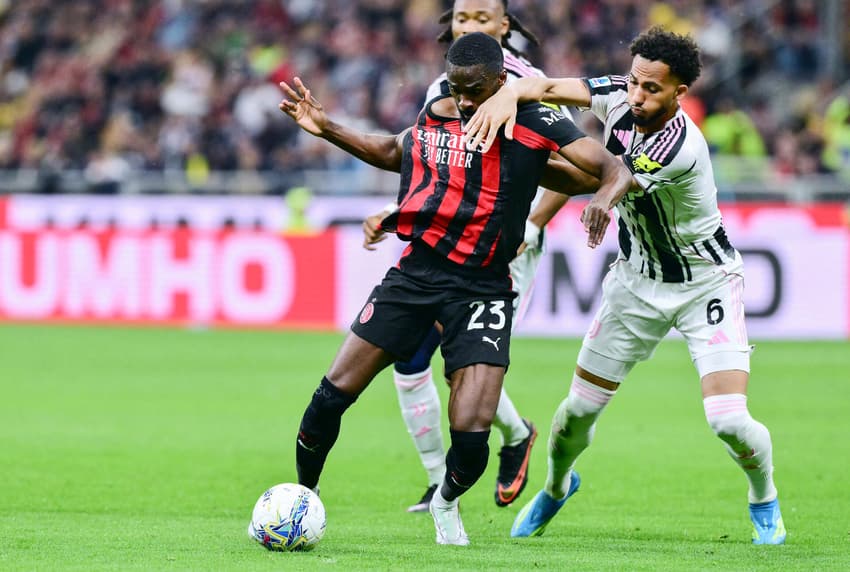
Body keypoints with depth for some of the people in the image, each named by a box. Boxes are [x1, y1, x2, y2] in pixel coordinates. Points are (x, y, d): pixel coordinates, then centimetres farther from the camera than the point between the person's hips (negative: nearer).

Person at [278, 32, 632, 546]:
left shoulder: (536, 124, -8)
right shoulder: (436, 113, 5)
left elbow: (615, 169, -13)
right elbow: (396, 153, 26)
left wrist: (605, 196, -36)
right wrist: (325, 129, 17)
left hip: (482, 287, -4)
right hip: (416, 270, 4)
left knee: (472, 435, -14)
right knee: (334, 393, -3)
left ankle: (446, 503, 21)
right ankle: (303, 495, 21)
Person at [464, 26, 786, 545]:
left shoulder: (681, 147, -33)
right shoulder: (619, 99, -14)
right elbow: (550, 86, -20)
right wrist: (509, 94, -42)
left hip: (706, 283, -5)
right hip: (639, 279, 5)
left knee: (730, 421, -16)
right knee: (581, 407, 7)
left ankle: (765, 502, 15)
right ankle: (557, 486, 39)